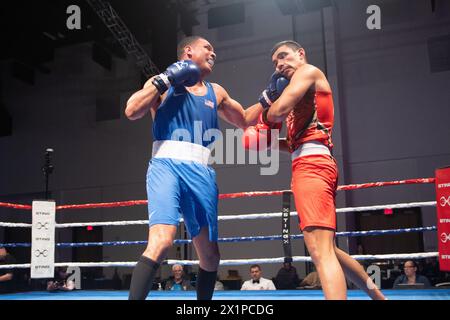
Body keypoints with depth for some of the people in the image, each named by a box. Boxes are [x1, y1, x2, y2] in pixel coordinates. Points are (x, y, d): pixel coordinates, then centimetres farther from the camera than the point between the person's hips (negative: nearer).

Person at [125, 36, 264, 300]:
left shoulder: (216, 92, 23)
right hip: (166, 166, -5)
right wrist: (164, 79, -6)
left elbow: (245, 120, 34)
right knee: (162, 241, -27)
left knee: (210, 255, 9)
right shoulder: (162, 83, 10)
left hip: (201, 173, 5)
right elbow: (132, 112, -6)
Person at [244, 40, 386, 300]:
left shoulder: (309, 71, 4)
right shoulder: (303, 96, 30)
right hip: (311, 165, 11)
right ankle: (377, 295, 29)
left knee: (321, 252, -21)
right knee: (328, 250, 18)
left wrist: (267, 117, 10)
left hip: (311, 164, -10)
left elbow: (279, 111, -12)